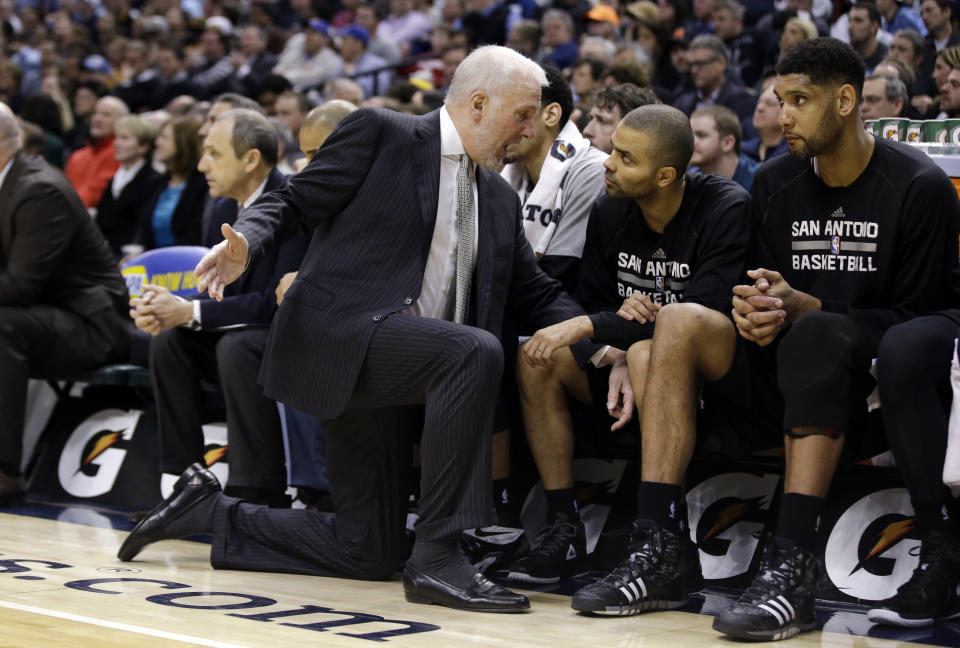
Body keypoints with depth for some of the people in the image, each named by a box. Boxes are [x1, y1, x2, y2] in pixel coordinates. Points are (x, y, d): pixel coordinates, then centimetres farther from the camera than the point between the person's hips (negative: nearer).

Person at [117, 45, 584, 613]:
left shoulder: (501, 199, 19)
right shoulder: (379, 134, 0)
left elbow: (536, 291, 18)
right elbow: (295, 202, -1)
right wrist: (244, 242, -21)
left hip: (401, 368, 8)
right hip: (340, 331, -8)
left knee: (368, 554, 5)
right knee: (476, 350, -32)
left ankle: (209, 509, 24)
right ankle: (438, 557, -29)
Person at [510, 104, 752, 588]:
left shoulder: (727, 208, -17)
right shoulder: (609, 211, 2)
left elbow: (701, 315, -26)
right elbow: (594, 300, 6)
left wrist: (588, 327, -27)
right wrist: (614, 359, -18)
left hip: (713, 366, -6)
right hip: (634, 360, 7)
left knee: (676, 322, -39)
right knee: (536, 358, -13)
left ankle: (661, 544, -48)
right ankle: (563, 529, -9)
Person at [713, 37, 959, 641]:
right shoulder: (774, 183, 10)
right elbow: (766, 291, 12)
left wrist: (801, 308, -20)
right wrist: (755, 314, -15)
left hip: (885, 369, -5)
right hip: (802, 359, 5)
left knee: (816, 336, -39)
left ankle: (792, 570, -45)